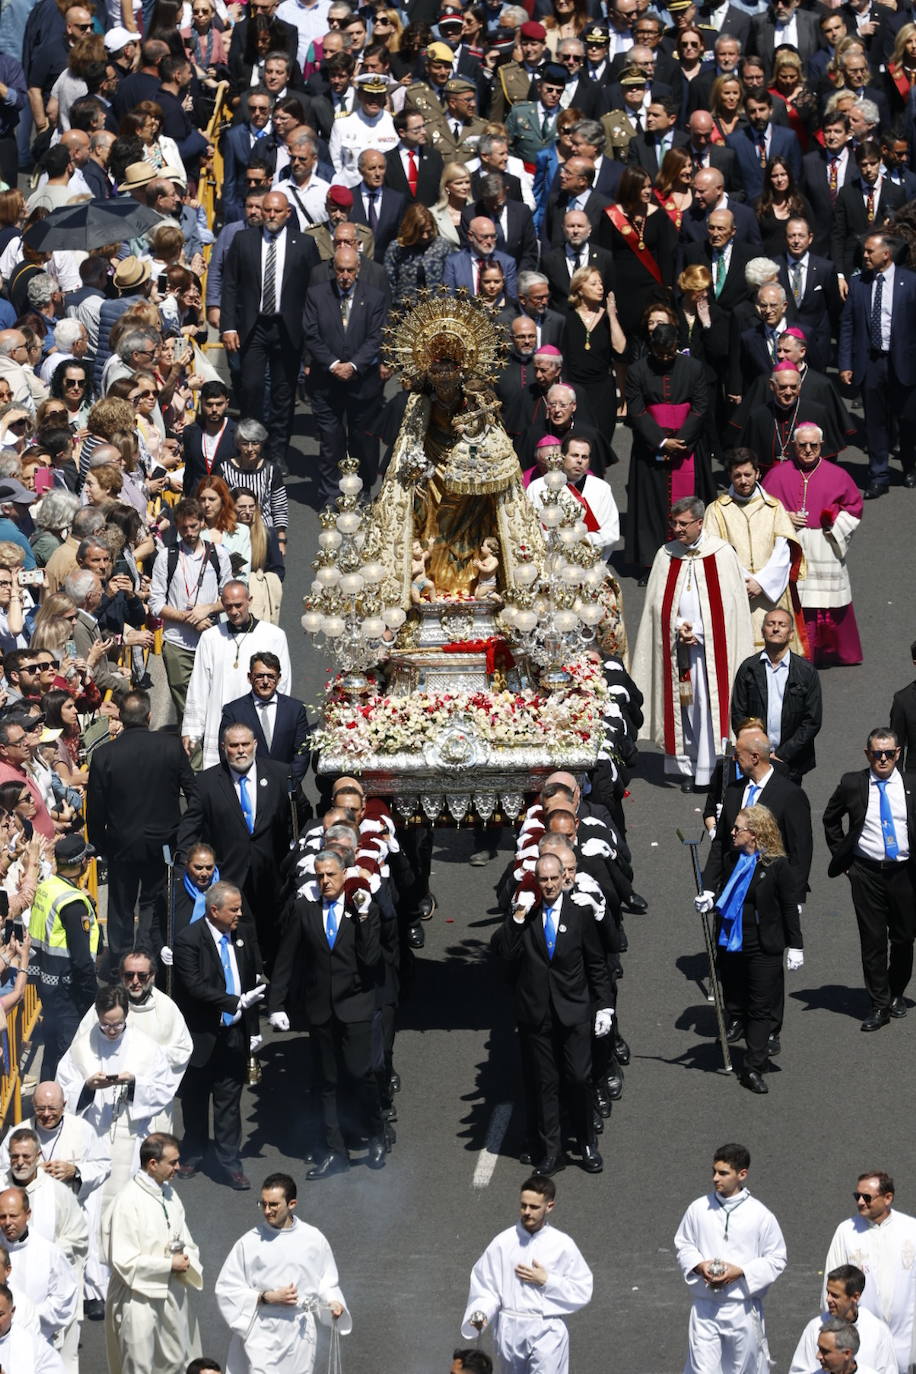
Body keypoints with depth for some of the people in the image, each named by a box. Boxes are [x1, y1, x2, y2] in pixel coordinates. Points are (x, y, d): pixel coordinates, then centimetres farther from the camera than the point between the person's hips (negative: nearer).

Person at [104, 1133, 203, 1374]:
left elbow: (184, 1239, 17)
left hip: (173, 1295, 7)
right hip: (141, 1297, -7)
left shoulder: (169, 1193, 6)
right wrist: (169, 1264, -16)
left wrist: (186, 1259, -6)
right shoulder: (128, 1201, -19)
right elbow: (124, 1261, -21)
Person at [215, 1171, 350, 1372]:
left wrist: (333, 1303, -9)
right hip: (262, 1334, -2)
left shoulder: (313, 1239, 3)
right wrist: (268, 1298, -11)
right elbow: (226, 1288, 0)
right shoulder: (249, 1242, -2)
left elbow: (327, 1283, 12)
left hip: (300, 1333, 2)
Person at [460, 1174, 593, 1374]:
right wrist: (480, 1314, -17)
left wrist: (546, 1281, -11)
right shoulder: (503, 1242, -1)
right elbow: (484, 1287, 1)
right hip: (510, 1330, 3)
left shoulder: (563, 1245, -4)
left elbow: (583, 1292, -1)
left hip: (547, 1330, -3)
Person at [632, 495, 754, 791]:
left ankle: (711, 769, -5)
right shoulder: (666, 556, 8)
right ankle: (686, 767, 7)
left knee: (709, 703, -8)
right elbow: (658, 604, 8)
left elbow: (728, 604, -3)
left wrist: (699, 632, -9)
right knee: (682, 704, 1)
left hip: (712, 645, -3)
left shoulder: (722, 554, 0)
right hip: (675, 644, 3)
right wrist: (680, 628, -8)